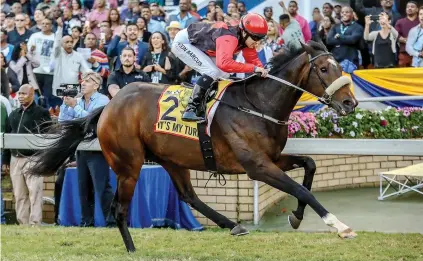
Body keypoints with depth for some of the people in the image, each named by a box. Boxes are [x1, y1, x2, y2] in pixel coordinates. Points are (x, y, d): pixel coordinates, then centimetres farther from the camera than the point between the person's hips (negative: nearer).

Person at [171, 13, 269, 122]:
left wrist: (262, 72, -24)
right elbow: (224, 63, -52)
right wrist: (253, 68, -49)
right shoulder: (229, 38, -37)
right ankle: (190, 110, -20)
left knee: (223, 75, 5)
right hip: (183, 42, -10)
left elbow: (253, 59, -4)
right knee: (213, 72, -23)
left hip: (200, 46, 10)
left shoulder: (246, 39, -11)